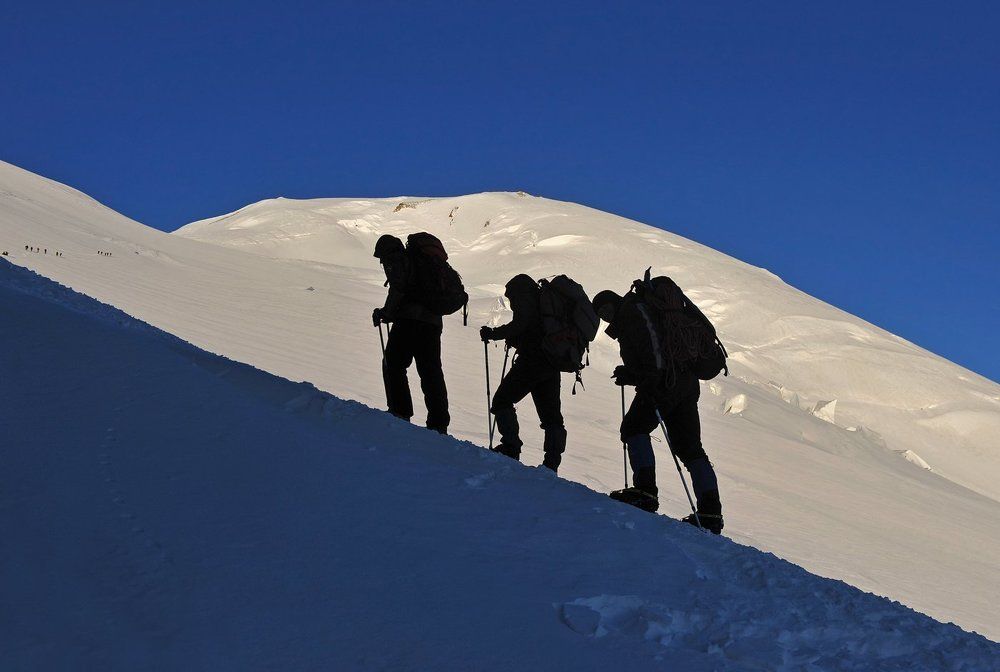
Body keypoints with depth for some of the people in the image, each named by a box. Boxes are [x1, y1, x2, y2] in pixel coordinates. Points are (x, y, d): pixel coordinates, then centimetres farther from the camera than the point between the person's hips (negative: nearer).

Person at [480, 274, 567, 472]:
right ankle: (552, 463, 4)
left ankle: (511, 447, -9)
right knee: (551, 414, 8)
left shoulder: (526, 300, -2)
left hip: (532, 361, -8)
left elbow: (519, 326, -16)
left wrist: (492, 333, -6)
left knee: (502, 400, 0)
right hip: (552, 365, 8)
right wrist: (514, 340, 24)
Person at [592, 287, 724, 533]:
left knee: (634, 428, -7)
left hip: (667, 380, -10)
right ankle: (710, 511, 1)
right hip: (686, 382, 10)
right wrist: (631, 375, 23)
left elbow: (651, 340, -17)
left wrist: (652, 377, -25)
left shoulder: (632, 308, 1)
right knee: (689, 446, 7)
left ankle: (645, 490, -21)